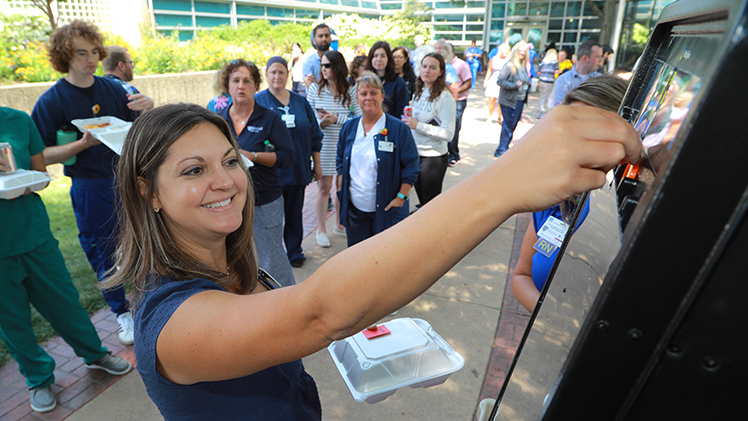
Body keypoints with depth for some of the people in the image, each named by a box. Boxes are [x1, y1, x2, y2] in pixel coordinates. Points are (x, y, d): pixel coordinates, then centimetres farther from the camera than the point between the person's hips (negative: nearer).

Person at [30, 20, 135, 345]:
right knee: (103, 253, 9)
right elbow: (41, 156, -6)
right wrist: (83, 144, -21)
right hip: (90, 190, -2)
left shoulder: (114, 89, 5)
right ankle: (122, 313, 28)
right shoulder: (51, 101, -5)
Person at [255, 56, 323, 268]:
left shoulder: (300, 101, 10)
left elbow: (314, 135, 13)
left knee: (295, 212, 12)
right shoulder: (258, 101, 0)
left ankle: (294, 251, 27)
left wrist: (317, 163, 12)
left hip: (298, 169, 3)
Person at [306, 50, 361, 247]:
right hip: (323, 146, -1)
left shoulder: (350, 91, 1)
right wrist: (320, 122, -16)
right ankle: (321, 229, 18)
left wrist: (336, 118, -13)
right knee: (324, 187, 2)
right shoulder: (315, 88, 1)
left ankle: (339, 224, 31)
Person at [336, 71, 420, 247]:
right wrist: (341, 191, 6)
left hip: (386, 210, -4)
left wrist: (400, 198, -11)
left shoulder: (399, 129, -6)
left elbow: (411, 167, -6)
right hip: (354, 208, 4)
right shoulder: (348, 128, 7)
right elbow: (340, 162, 16)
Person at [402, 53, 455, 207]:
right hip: (415, 153, 7)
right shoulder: (419, 92, 8)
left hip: (434, 157, -7)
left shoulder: (445, 97, -15)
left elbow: (448, 134, -21)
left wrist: (417, 125, -22)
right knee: (422, 201, 19)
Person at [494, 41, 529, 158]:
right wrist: (514, 85, -21)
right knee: (508, 125, -4)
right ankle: (501, 150, 6)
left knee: (513, 125, 13)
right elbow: (500, 81, -20)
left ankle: (504, 148, 25)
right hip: (510, 101, -8)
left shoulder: (523, 67, 13)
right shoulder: (509, 66, -13)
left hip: (520, 100, 8)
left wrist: (526, 84, 8)